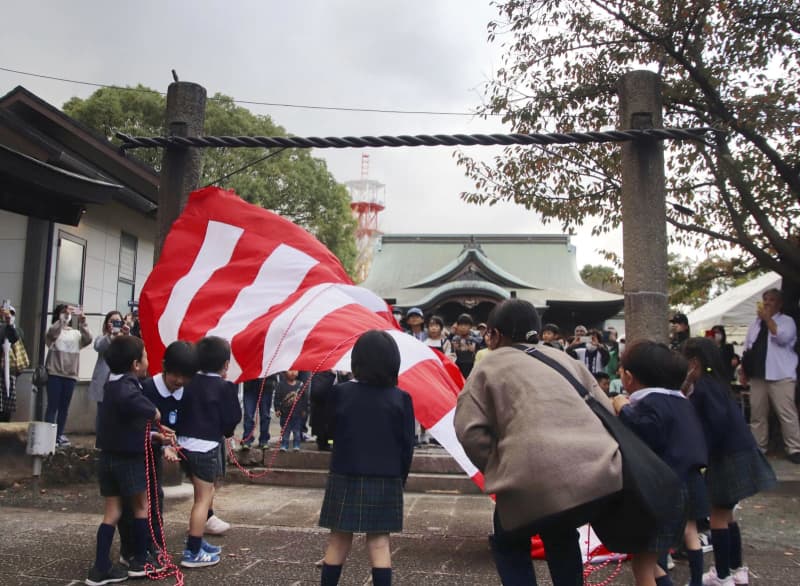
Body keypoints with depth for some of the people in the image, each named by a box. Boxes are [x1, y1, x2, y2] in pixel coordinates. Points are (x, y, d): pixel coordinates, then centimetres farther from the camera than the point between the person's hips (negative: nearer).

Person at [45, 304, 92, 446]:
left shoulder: (76, 333, 13)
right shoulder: (54, 330, 4)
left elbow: (88, 339, -4)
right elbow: (52, 334, -19)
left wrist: (82, 323, -16)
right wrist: (63, 317, -27)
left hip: (71, 374, 3)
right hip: (55, 373, -3)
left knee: (64, 407, 7)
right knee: (53, 406, -3)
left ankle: (59, 435, 14)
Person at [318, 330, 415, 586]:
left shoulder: (340, 393, -7)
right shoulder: (400, 399, -9)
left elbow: (332, 432, 4)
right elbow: (407, 446, -5)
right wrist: (400, 479, 8)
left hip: (344, 479, 1)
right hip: (385, 481, 0)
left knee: (338, 540, 12)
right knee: (379, 541, 7)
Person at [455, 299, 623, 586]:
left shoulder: (490, 365, 11)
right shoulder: (563, 357, 26)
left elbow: (470, 430, -4)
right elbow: (606, 411, 23)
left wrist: (499, 468, 9)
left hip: (538, 479, -5)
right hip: (600, 473, 5)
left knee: (509, 543, 24)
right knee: (560, 535, 33)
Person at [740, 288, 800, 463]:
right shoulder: (755, 324, 17)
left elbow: (782, 338, -20)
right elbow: (747, 350, 18)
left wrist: (767, 318, -15)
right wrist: (745, 372, 14)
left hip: (780, 376, -5)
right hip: (757, 375, 5)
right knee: (757, 414, 8)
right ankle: (757, 448, 15)